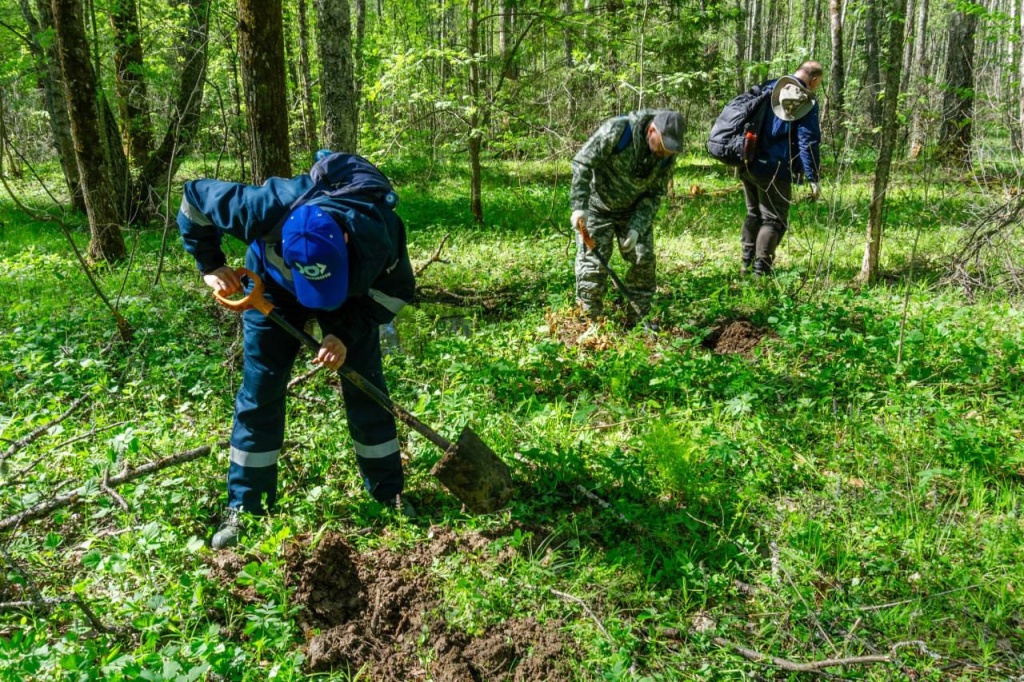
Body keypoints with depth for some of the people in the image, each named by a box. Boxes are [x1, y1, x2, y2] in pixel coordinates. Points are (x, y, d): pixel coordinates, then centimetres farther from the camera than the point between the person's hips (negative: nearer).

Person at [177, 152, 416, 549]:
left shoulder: (380, 232, -39)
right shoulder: (267, 209, -41)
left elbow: (397, 291, -17)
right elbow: (194, 198, -22)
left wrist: (348, 334, -27)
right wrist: (211, 266, -21)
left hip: (356, 295, 0)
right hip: (273, 287, 0)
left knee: (365, 389, -1)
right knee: (259, 394, -1)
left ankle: (389, 492, 15)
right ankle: (244, 508, 11)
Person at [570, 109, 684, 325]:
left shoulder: (668, 155, -14)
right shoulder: (616, 131, -29)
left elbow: (654, 195, -7)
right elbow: (582, 163, -25)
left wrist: (637, 227, -20)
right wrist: (579, 207, -31)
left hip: (634, 210, 4)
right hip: (598, 208, -4)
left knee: (643, 259, 2)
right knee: (592, 262, -7)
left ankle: (640, 319, 14)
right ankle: (590, 320, 5)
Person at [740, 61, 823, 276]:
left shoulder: (768, 88, 12)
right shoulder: (807, 102, -6)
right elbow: (808, 143, -12)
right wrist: (813, 179, -9)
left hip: (747, 166, 6)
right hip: (774, 171, -6)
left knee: (754, 214, 20)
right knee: (774, 219, 2)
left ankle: (747, 263, 24)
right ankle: (761, 269, -3)